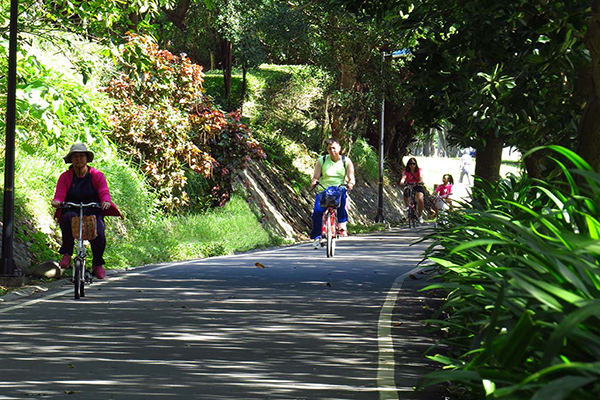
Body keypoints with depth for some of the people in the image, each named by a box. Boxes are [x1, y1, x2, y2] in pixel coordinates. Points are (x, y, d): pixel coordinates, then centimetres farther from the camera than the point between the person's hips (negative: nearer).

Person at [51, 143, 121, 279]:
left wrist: (106, 201, -31)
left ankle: (97, 264, 4)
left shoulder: (97, 176, 8)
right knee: (69, 217, -38)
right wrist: (56, 201, -29)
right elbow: (59, 195, -4)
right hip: (71, 212, 0)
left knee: (99, 235, -28)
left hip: (93, 214, 0)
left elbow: (104, 193, -6)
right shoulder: (65, 177, 8)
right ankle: (66, 255, -26)